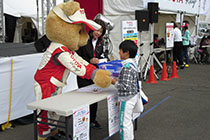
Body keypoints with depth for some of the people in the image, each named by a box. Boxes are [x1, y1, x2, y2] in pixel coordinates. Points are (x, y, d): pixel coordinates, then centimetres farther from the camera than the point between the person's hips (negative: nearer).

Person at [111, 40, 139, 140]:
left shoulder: (127, 67, -24)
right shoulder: (132, 64, 7)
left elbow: (126, 86, -28)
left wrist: (115, 83, -14)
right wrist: (118, 80, 9)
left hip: (127, 99, -10)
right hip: (132, 96, 10)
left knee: (124, 122, 1)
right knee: (128, 120, 23)